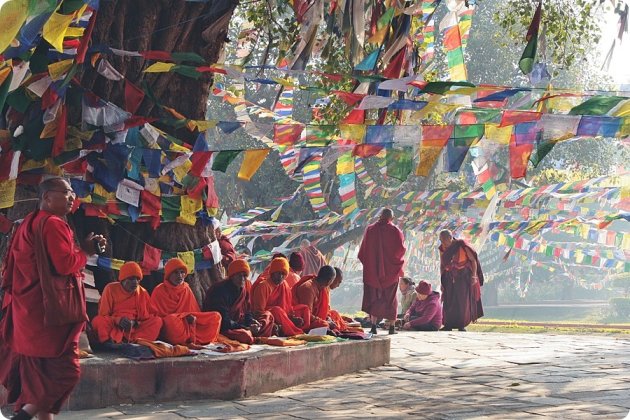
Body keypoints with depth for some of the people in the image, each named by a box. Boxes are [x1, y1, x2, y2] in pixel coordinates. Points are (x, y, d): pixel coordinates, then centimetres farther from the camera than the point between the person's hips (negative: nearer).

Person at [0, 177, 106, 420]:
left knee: (42, 376, 11)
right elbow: (64, 265, -22)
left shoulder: (29, 223, 18)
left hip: (29, 310, 10)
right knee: (66, 371, -8)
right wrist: (85, 251, -6)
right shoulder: (53, 224, -13)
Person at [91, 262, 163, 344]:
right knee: (98, 321, -32)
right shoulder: (111, 288, 2)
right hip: (114, 327, -3)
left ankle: (134, 342, -39)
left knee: (157, 321, -22)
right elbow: (103, 315, -1)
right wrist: (117, 320, -21)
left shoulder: (142, 292, 9)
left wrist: (138, 322, -12)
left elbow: (152, 314, 9)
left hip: (135, 328, 3)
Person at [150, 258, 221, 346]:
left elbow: (193, 311, 13)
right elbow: (158, 316, -5)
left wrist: (191, 318, -13)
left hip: (188, 325, 5)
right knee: (171, 320, -41)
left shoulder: (186, 289, 12)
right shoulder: (159, 291, -2)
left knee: (216, 316, -12)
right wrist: (184, 316, -14)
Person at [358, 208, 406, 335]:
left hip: (372, 269, 1)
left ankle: (373, 325, -3)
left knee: (374, 297, 7)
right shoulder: (395, 230, -6)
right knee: (390, 297, 8)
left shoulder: (370, 229, 0)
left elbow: (363, 250, 1)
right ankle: (392, 326, 5)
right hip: (390, 271, -1)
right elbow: (401, 248, -10)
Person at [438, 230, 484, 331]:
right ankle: (448, 325, 2)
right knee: (449, 301, -2)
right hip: (450, 277, 4)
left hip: (464, 277, -4)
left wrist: (474, 275, -19)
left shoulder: (462, 246, -16)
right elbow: (442, 265, 7)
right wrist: (442, 281, 6)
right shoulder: (442, 249, -3)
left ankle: (461, 326, 5)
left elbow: (473, 260, -10)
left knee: (463, 300, -2)